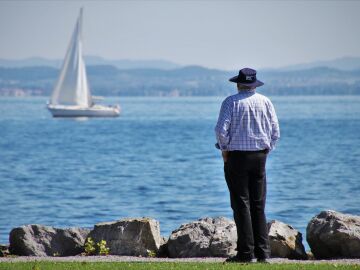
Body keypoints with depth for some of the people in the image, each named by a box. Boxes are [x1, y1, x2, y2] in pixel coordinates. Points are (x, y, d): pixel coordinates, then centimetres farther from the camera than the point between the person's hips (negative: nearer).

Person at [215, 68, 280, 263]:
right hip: (260, 156, 4)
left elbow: (221, 129, -14)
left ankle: (246, 253, -4)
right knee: (258, 206, 9)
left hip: (237, 156, -4)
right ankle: (263, 252, 6)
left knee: (241, 205, -1)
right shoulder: (265, 102, 6)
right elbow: (275, 132, 5)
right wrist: (266, 151, 13)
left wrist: (224, 150, 0)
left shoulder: (231, 102, -6)